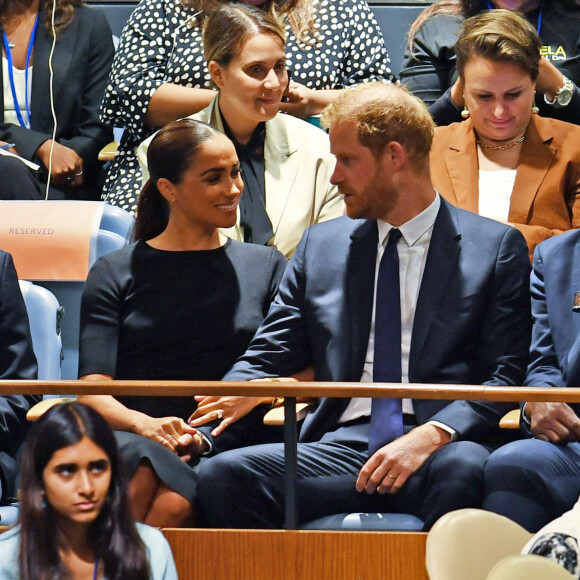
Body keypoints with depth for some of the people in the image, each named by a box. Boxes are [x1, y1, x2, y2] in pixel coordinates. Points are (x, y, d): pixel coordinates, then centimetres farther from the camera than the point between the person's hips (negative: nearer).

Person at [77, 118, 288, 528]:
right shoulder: (115, 275, 16)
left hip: (228, 447, 0)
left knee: (173, 502, -36)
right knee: (145, 475, -38)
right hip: (136, 441, 0)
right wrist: (145, 424, -16)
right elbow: (92, 389, 5)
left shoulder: (266, 266, 20)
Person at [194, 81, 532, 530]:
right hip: (341, 447, 3)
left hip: (440, 450, -3)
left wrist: (433, 435, -17)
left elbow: (508, 376, 1)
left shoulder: (497, 248, 9)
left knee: (463, 469, -40)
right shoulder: (321, 246, 21)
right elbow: (266, 359, 19)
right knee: (222, 475, -25)